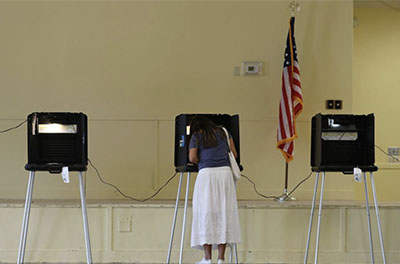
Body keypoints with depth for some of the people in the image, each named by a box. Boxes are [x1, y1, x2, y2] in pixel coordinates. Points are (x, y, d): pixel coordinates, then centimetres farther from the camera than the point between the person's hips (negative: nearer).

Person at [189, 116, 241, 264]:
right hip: (225, 171, 2)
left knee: (206, 214, 1)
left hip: (206, 174, -2)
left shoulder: (197, 136, 10)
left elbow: (192, 158, -2)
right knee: (224, 213, 3)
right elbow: (234, 154, 19)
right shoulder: (223, 132, 18)